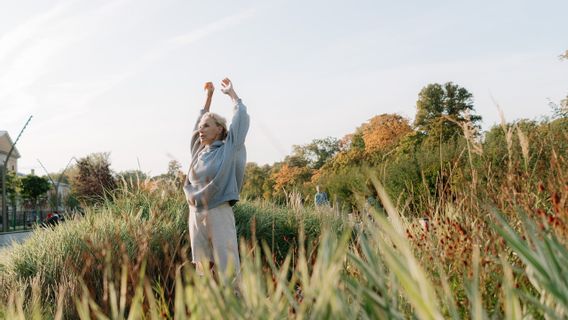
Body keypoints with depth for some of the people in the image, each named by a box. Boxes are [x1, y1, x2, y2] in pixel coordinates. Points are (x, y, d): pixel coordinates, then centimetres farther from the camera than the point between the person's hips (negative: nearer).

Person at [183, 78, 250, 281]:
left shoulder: (228, 149, 0)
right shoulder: (199, 150, 14)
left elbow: (242, 118, 3)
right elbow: (200, 120, 26)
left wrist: (231, 93, 15)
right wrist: (208, 95, 29)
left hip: (219, 213, -5)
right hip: (196, 214, 5)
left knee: (227, 268, -7)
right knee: (202, 268, 7)